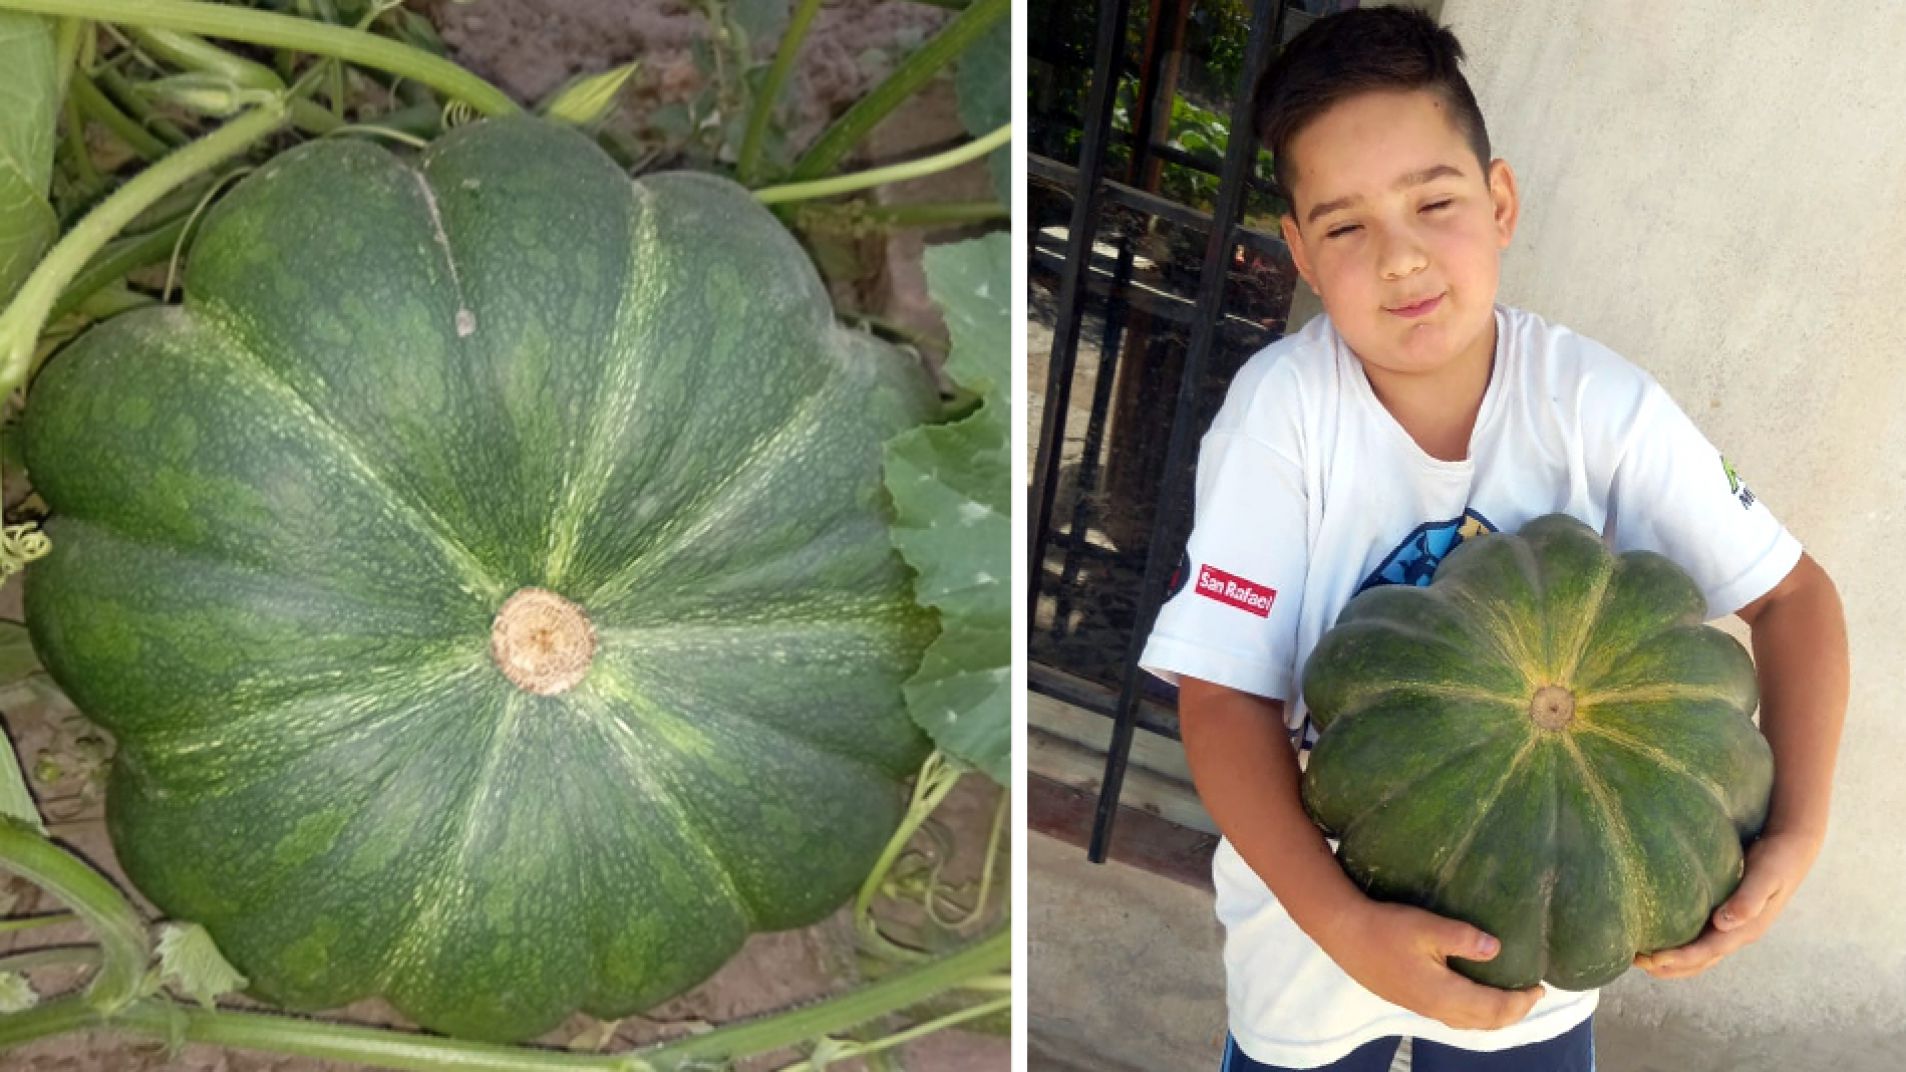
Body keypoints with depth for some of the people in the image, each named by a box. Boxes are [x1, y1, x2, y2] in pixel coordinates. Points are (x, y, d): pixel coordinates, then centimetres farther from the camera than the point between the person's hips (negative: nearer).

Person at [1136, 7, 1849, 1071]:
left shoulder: (1598, 405, -18)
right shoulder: (1282, 406, -22)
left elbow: (1794, 594, -7)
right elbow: (1225, 697, -23)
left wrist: (1798, 832, -22)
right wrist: (1344, 924, -34)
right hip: (1314, 915, -1)